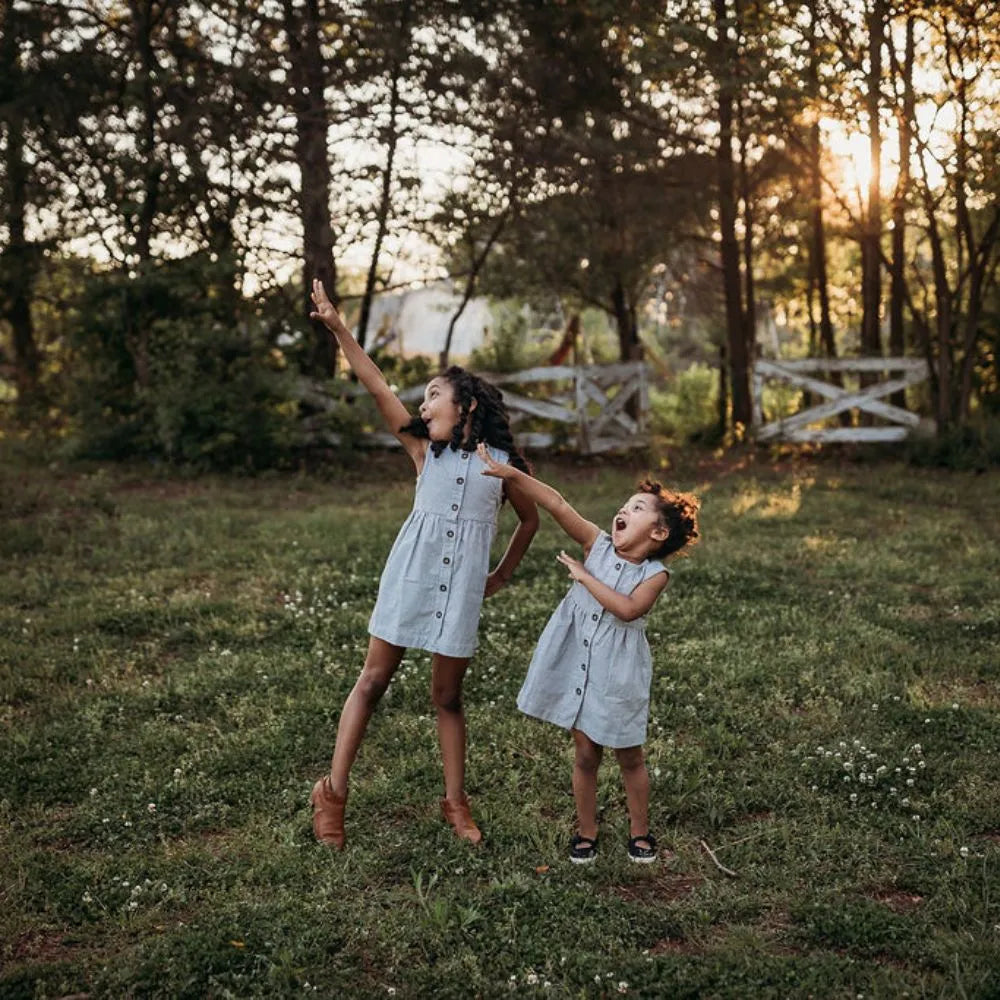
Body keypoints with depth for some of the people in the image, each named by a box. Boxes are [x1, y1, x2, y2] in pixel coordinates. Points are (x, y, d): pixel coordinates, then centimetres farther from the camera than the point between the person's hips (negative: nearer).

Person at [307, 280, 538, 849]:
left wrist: (504, 574, 22)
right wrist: (337, 326, -11)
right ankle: (333, 792, 10)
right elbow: (376, 385, -4)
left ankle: (456, 801, 21)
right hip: (411, 576, 0)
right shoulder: (423, 448, 5)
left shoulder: (504, 462, 5)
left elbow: (530, 518, 20)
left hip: (462, 587, 0)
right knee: (373, 681, 3)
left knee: (448, 696, 8)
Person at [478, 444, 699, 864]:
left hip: (618, 674, -2)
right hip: (576, 666, 2)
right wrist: (511, 475, -19)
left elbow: (628, 609, -28)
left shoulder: (655, 574, -10)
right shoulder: (597, 543, -2)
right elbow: (557, 504, -12)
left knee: (629, 757, 11)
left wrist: (584, 576, -22)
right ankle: (586, 832, 26)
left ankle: (639, 832, 29)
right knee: (586, 754, 12)